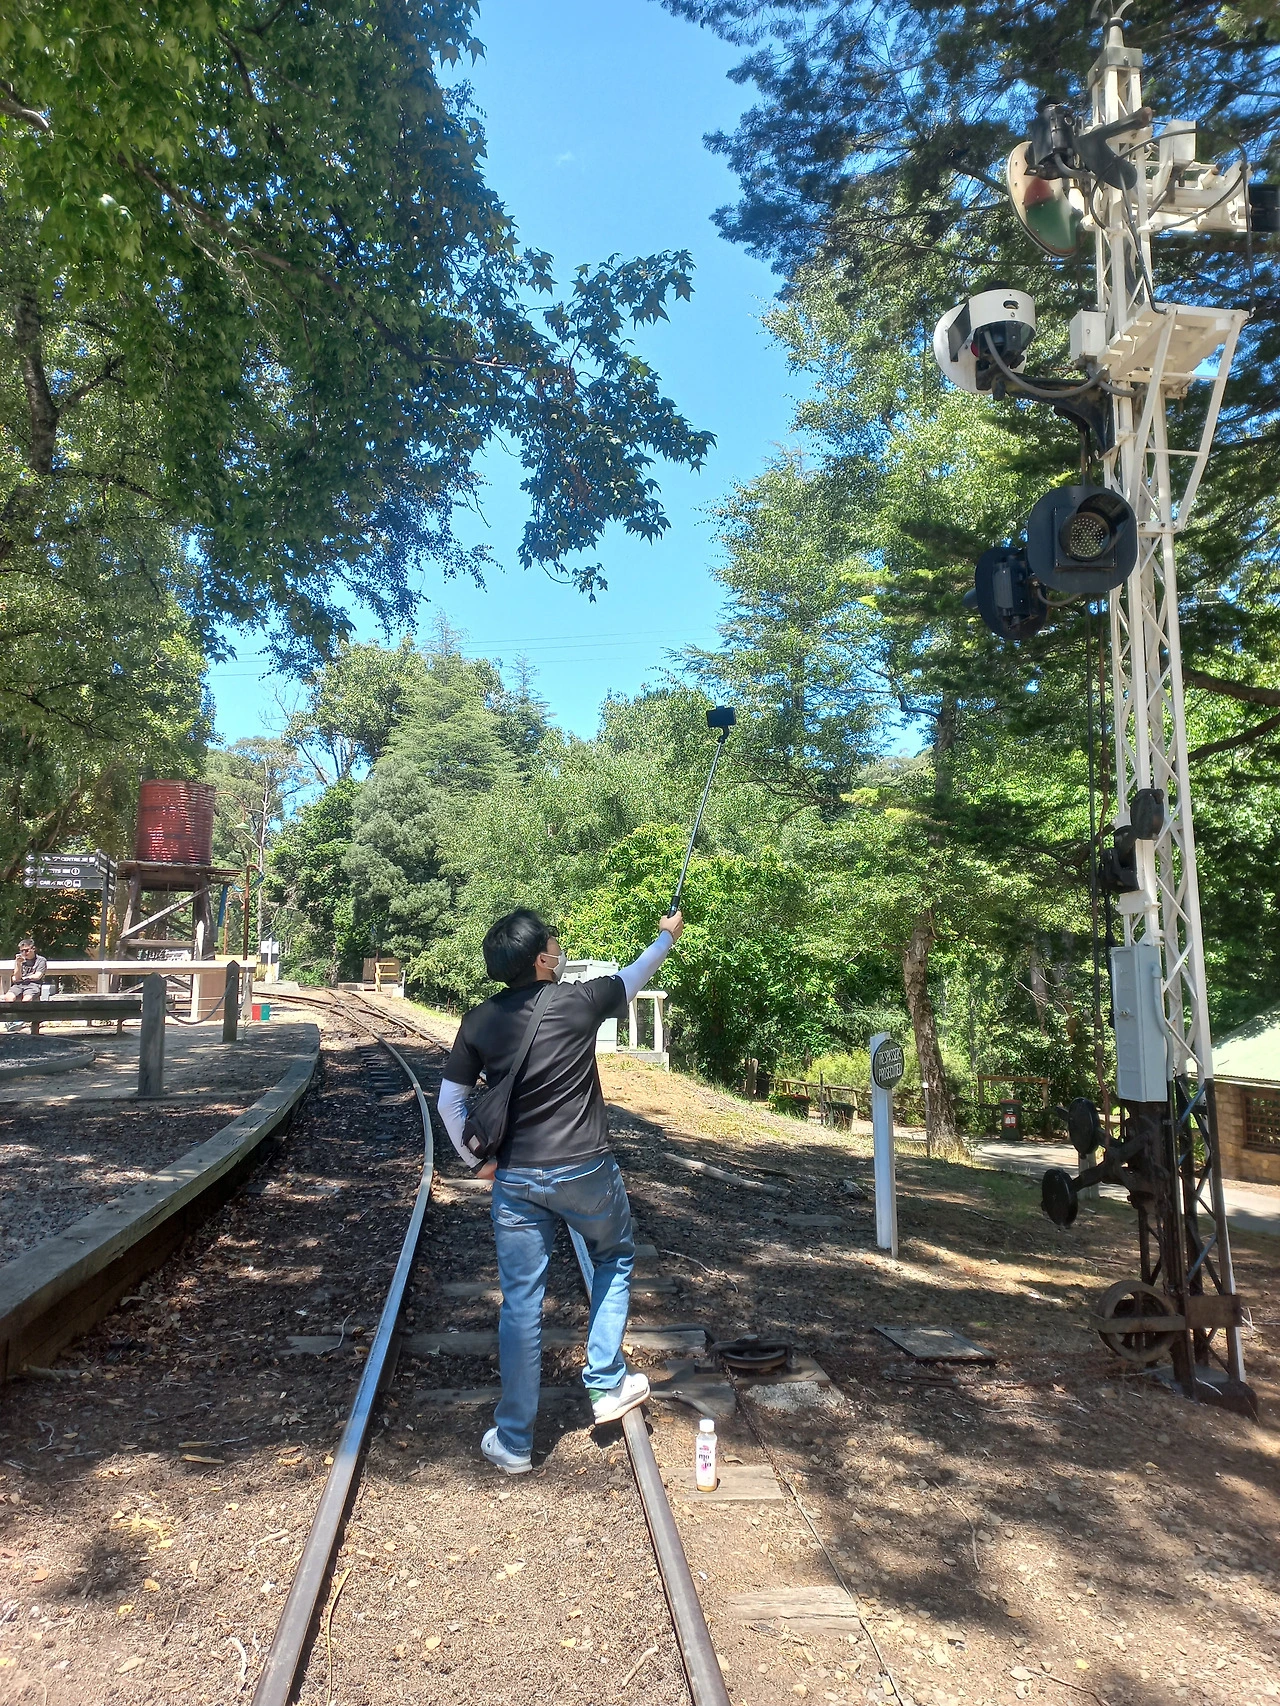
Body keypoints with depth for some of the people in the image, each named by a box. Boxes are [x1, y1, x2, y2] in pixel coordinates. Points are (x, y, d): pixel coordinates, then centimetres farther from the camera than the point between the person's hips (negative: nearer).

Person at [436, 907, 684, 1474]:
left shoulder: (479, 1021, -3)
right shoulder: (579, 1000, -10)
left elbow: (448, 1102, 1)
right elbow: (634, 977, 9)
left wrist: (476, 1160, 15)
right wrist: (668, 935, 27)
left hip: (515, 1180, 2)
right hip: (585, 1172, -2)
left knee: (520, 1304, 11)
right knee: (615, 1258, 26)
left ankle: (514, 1441, 22)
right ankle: (606, 1384, 28)